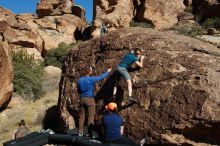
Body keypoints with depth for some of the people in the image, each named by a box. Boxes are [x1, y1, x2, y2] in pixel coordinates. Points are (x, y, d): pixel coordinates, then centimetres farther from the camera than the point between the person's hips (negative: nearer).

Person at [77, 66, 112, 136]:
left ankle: (80, 133, 13)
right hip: (90, 100, -5)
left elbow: (78, 91, 13)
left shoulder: (79, 80, 4)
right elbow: (101, 77, 3)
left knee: (81, 117, 9)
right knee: (90, 117, 1)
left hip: (82, 100, 5)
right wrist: (107, 72, 19)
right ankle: (90, 133, 2)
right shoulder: (91, 79, -10)